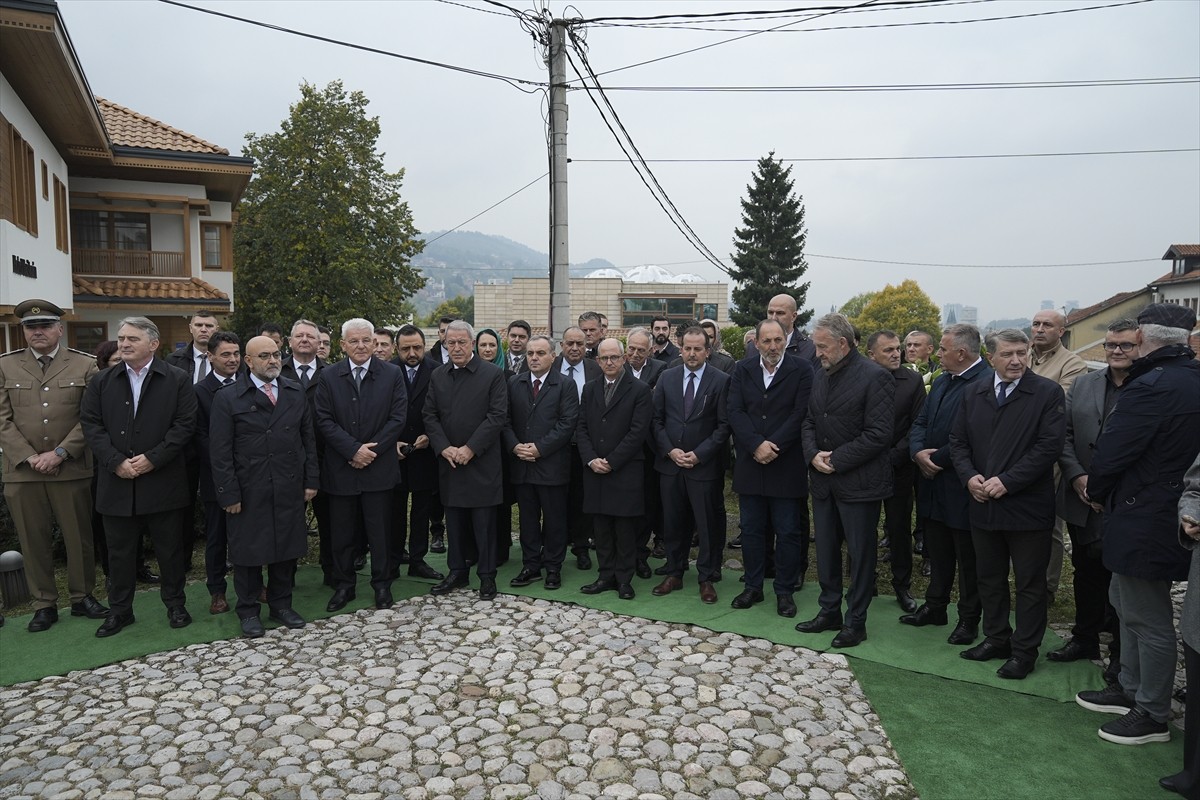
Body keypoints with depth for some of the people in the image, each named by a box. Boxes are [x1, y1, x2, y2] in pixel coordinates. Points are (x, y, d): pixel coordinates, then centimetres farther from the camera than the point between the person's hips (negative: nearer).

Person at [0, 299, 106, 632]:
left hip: (72, 470, -1)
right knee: (33, 541, 8)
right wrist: (28, 457, -8)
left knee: (80, 538, 7)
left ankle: (82, 597, 22)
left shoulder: (85, 365, 2)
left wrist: (60, 453, -12)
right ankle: (44, 605, 21)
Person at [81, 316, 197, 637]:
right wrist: (116, 462, -11)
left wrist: (152, 458, -15)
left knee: (170, 548, 9)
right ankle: (120, 610, 26)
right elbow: (91, 424, 1)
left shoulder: (178, 380, -1)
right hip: (117, 482, 3)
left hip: (163, 480, -2)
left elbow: (184, 425, -7)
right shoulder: (101, 382, 7)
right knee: (119, 550, 12)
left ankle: (175, 604, 24)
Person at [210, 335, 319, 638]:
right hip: (249, 492, -3)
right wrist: (229, 494, -10)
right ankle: (249, 611, 24)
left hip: (289, 490, 3)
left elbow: (308, 440, 9)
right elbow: (221, 452, -6)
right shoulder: (228, 398, -4)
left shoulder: (296, 393, 8)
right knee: (249, 551, 8)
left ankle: (281, 604, 28)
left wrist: (311, 481, 5)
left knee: (286, 549, 12)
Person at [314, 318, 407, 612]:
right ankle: (343, 586, 25)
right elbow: (324, 421, -4)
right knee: (342, 532, 10)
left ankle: (382, 585, 22)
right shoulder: (328, 376, 2)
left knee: (379, 531, 8)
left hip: (378, 467, -1)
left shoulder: (392, 374, 1)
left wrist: (371, 450, -11)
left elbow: (397, 418, -4)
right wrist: (354, 450, -14)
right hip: (340, 469, 1)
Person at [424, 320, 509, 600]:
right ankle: (457, 572, 25)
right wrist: (444, 448, -8)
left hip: (482, 462, -4)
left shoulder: (493, 374, -4)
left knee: (484, 522, 2)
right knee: (454, 521, 12)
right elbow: (429, 416, 7)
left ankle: (487, 576, 14)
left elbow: (498, 416, -10)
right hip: (449, 461, 4)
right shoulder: (437, 376, 10)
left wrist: (470, 449, -15)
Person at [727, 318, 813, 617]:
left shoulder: (802, 369, -3)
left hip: (787, 465, -3)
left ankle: (785, 590, 20)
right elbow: (735, 412, -2)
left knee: (788, 532, 5)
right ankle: (753, 587, 25)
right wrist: (757, 445, -15)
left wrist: (773, 447, -16)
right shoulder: (742, 370, 5)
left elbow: (801, 413, -10)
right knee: (751, 530, 11)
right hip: (750, 463, 3)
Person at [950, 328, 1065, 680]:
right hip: (983, 504, 5)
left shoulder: (1048, 393, -7)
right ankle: (996, 638, 32)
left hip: (1028, 506, -5)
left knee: (1029, 583, 8)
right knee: (989, 578, 16)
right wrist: (970, 476, -9)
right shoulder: (974, 395, 8)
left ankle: (1024, 651, 20)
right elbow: (958, 441, 9)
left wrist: (1007, 481, -19)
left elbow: (1050, 445, -14)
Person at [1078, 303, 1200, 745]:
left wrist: (1096, 491, 0)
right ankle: (1131, 689, 36)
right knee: (1127, 602, 22)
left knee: (1149, 620, 4)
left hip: (1144, 521, -10)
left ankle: (1152, 715, 18)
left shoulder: (1153, 387, -23)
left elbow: (1110, 454, -20)